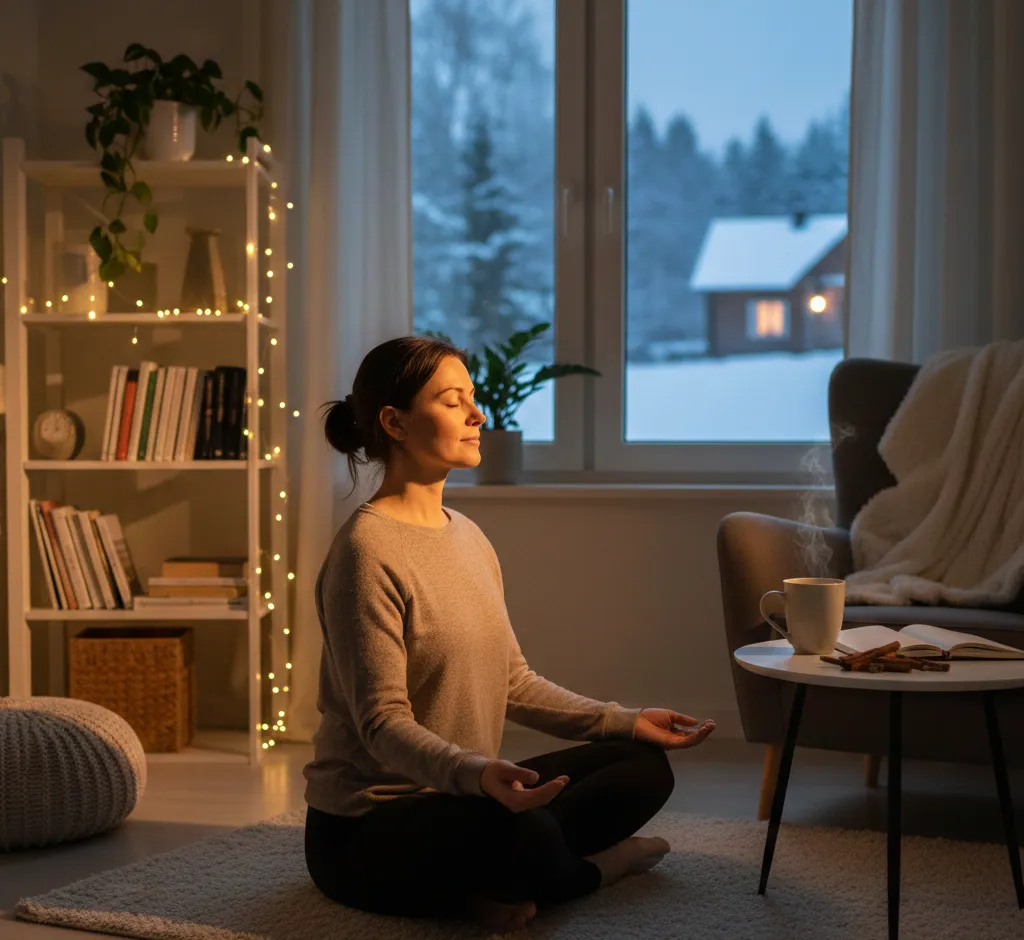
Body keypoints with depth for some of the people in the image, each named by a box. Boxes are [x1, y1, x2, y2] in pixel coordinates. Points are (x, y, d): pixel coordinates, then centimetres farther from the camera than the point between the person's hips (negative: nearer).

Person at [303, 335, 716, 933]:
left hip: (459, 795, 9)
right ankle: (591, 868, -2)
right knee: (526, 834, -36)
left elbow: (512, 681, 13)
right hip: (366, 830, -9)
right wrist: (474, 772, -40)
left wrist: (625, 721, 7)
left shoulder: (468, 535, 10)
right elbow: (381, 722, -22)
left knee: (645, 765, 6)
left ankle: (501, 882, -7)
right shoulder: (368, 551, -18)